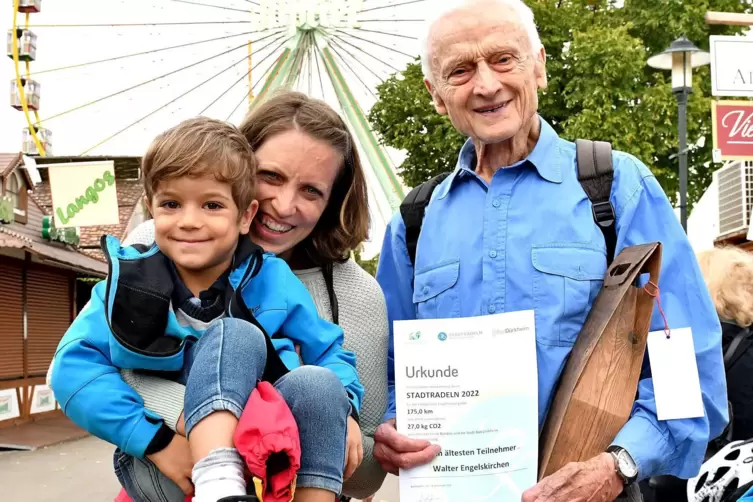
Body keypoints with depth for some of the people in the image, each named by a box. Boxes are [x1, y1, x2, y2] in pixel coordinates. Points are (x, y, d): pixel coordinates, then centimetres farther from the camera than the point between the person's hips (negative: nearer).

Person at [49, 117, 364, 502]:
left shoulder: (272, 279, 5)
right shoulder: (132, 280, 0)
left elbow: (330, 351, 12)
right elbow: (74, 367, -11)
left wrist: (344, 409, -10)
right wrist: (155, 441, -22)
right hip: (165, 467, -2)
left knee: (317, 384, -25)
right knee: (236, 334, -22)